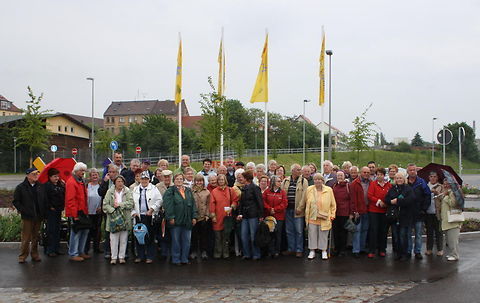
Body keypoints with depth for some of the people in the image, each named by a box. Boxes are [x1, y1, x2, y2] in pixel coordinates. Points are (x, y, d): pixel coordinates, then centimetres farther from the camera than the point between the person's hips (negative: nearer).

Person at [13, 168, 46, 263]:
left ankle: (35, 255, 21)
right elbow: (16, 201, -2)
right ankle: (23, 256, 7)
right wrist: (24, 211, -11)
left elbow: (44, 200, 14)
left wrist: (43, 213, 3)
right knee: (26, 238, -3)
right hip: (27, 217, -4)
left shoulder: (40, 187, 8)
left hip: (38, 217, 4)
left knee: (36, 238, 12)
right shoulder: (21, 187, -3)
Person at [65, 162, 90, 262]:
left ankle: (81, 252, 24)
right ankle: (73, 254, 4)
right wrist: (74, 214, -20)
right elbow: (70, 200, -18)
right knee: (76, 232, -5)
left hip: (82, 211, 9)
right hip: (75, 213, -9)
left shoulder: (81, 181, 16)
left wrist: (86, 211, 16)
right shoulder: (71, 182, -14)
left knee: (85, 231, 13)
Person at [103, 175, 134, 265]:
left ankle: (122, 257, 15)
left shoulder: (128, 192, 5)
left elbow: (130, 203, -6)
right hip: (113, 218, -1)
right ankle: (113, 257, 9)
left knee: (123, 239, 5)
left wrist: (119, 204, -13)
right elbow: (105, 204, -3)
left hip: (125, 218, 1)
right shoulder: (110, 192, 3)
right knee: (113, 239, -1)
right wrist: (112, 210, -17)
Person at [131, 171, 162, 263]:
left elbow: (159, 200, -2)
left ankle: (150, 257, 8)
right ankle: (140, 256, 16)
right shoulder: (135, 189, 14)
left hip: (150, 216, -3)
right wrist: (133, 212, 1)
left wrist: (152, 209, -10)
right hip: (138, 216, 3)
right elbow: (131, 202, 13)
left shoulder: (153, 189, 3)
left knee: (150, 237, -1)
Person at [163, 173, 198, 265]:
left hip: (187, 221, 4)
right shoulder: (170, 191, -1)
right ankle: (176, 260, 13)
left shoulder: (188, 191, 13)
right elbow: (168, 205, -10)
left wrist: (194, 217, 5)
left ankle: (184, 259, 17)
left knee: (187, 241, 7)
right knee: (176, 241, 4)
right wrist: (170, 217, -18)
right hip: (176, 221, -4)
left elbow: (193, 204, 12)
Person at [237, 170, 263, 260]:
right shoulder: (244, 189, 14)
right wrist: (240, 213, 7)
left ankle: (256, 254, 10)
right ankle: (247, 254, 16)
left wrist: (261, 215, -12)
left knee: (253, 236, -2)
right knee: (244, 236, 6)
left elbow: (260, 202, -10)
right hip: (245, 216, 7)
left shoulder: (255, 188, -8)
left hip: (253, 215, -7)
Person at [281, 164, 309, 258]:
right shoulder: (285, 181, 8)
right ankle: (291, 249, 20)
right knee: (289, 231, 10)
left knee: (299, 231, 1)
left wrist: (299, 208, -13)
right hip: (288, 209, 3)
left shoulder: (303, 181, -1)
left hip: (298, 210, -3)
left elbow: (304, 196, -7)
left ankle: (299, 250, 10)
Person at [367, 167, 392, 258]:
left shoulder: (389, 185, 6)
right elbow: (369, 196, -8)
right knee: (373, 230, -3)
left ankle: (382, 250, 18)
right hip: (373, 210, -3)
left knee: (383, 230, 8)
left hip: (384, 211, 3)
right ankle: (372, 251, 1)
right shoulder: (373, 184, -1)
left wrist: (386, 203, -8)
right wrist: (379, 201, -15)